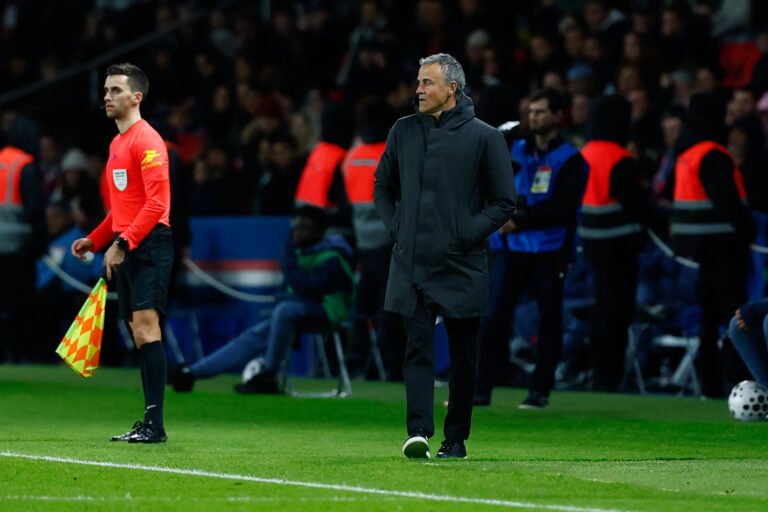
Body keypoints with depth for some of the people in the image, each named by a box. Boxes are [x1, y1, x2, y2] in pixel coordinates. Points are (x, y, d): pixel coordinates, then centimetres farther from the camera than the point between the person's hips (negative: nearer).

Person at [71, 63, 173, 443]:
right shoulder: (117, 144, 19)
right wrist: (95, 240, 20)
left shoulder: (146, 141, -10)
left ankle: (154, 423, -19)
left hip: (149, 244, -9)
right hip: (125, 248, 9)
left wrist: (122, 243, -21)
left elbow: (156, 203, -18)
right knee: (137, 333, 7)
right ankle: (147, 424, 7)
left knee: (146, 325, -16)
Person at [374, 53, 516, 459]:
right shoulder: (404, 131, 8)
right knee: (417, 348, -7)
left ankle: (455, 438, 13)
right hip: (411, 265, 2)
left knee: (462, 356, 5)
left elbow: (504, 203, 0)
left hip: (461, 267, -2)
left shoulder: (484, 137, -3)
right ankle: (418, 431, -13)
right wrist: (396, 227, 7)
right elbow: (382, 186, 21)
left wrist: (467, 235, -8)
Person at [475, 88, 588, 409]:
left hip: (549, 253, -3)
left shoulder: (569, 159, -1)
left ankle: (540, 391, 9)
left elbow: (563, 208, -11)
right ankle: (480, 389, -3)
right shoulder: (514, 151, 14)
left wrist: (521, 220, -16)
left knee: (549, 320, 1)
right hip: (510, 249, 3)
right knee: (493, 317, -4)